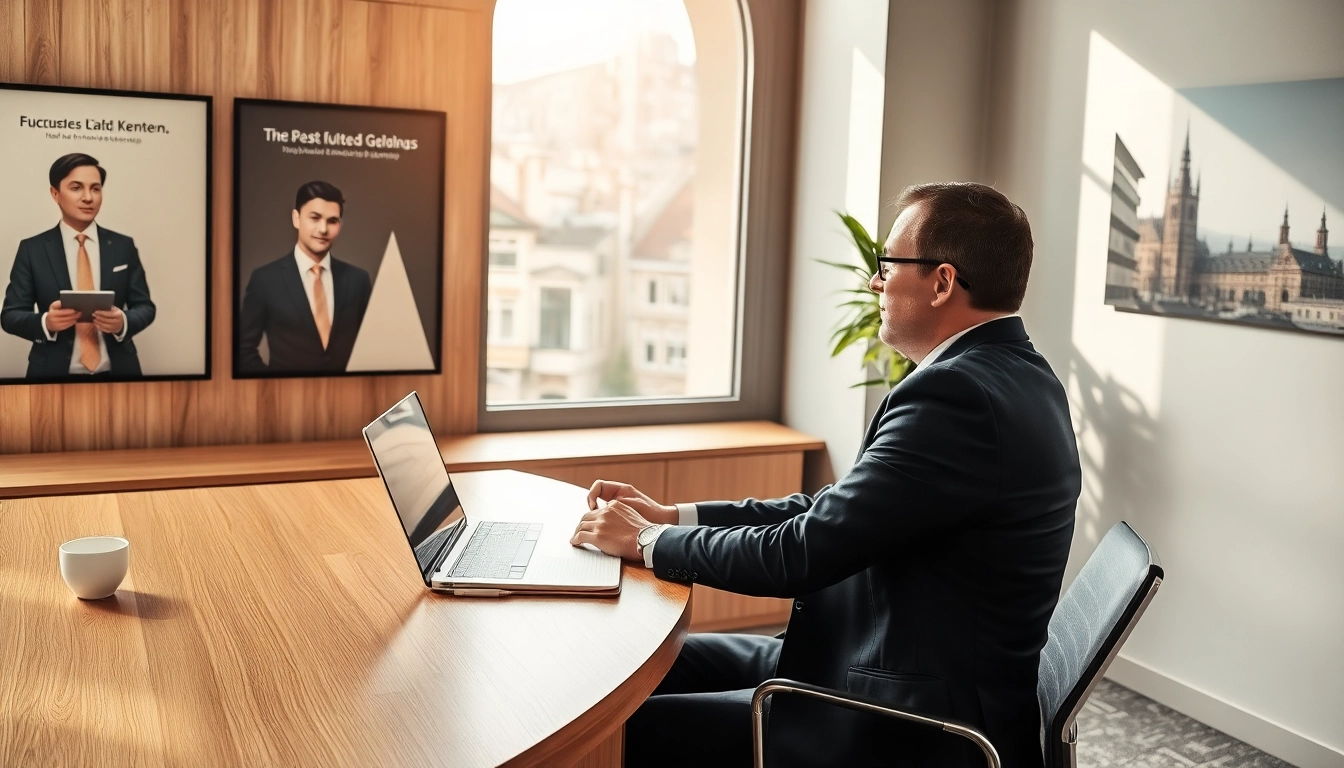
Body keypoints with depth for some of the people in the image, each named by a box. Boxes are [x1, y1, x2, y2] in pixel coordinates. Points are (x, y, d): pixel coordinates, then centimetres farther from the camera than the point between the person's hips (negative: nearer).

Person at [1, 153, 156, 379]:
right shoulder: (32, 249, -1)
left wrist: (124, 322, -19)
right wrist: (46, 322, -23)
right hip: (54, 373, -1)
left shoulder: (123, 246, 2)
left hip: (116, 372, 1)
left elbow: (145, 306, 2)